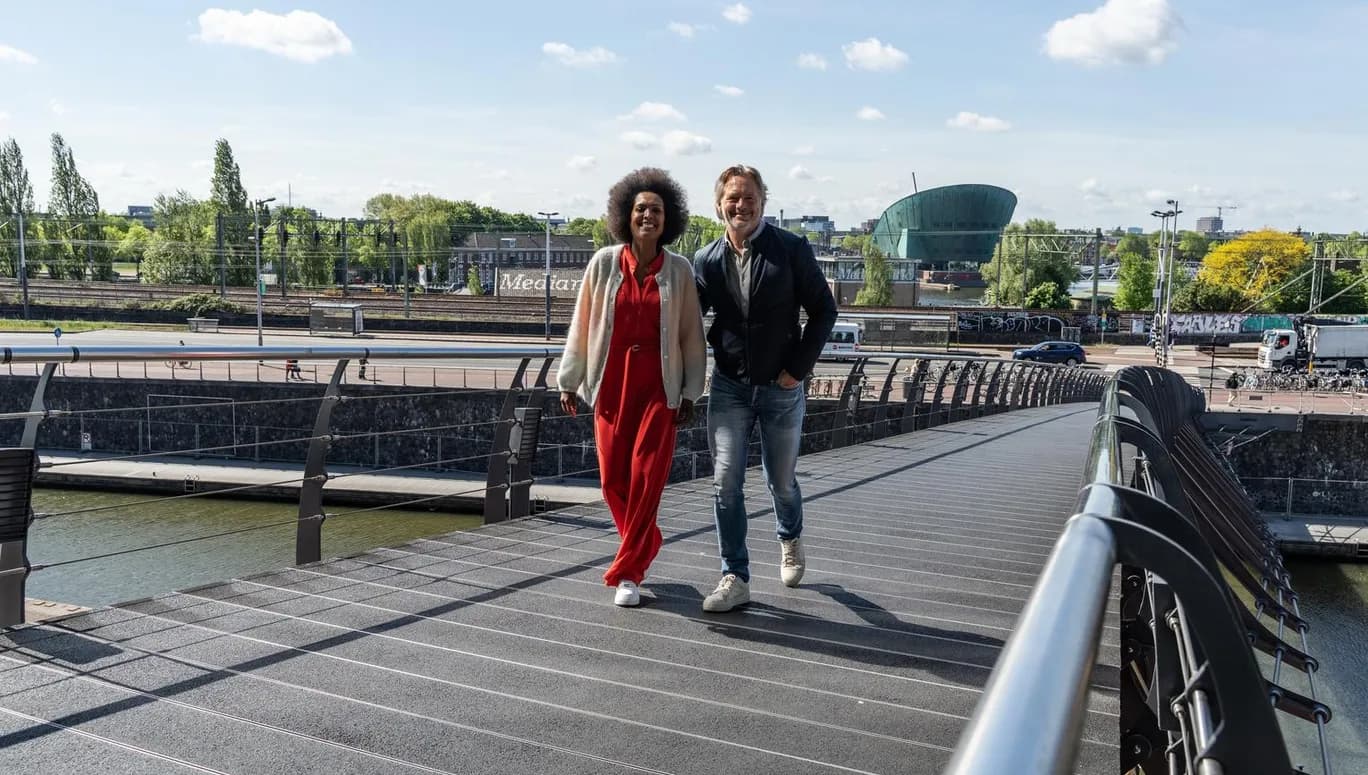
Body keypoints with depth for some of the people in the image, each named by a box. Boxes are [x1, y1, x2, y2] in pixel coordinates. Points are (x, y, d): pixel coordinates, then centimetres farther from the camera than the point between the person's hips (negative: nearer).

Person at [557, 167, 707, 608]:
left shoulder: (679, 270, 0)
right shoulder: (604, 263, 1)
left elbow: (692, 336, 3)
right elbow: (582, 325, 6)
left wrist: (690, 393, 1)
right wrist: (569, 381, 7)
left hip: (658, 387, -1)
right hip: (611, 384, 1)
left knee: (646, 477, -6)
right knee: (613, 479, 4)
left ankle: (627, 572, 6)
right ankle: (645, 546, 31)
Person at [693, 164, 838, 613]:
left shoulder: (792, 250, -7)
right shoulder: (706, 260, 0)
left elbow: (824, 310, -3)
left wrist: (799, 367, -9)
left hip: (781, 388, -1)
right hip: (729, 386, 2)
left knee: (781, 481, 12)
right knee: (726, 483, -4)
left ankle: (791, 539, 44)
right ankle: (735, 579, 8)